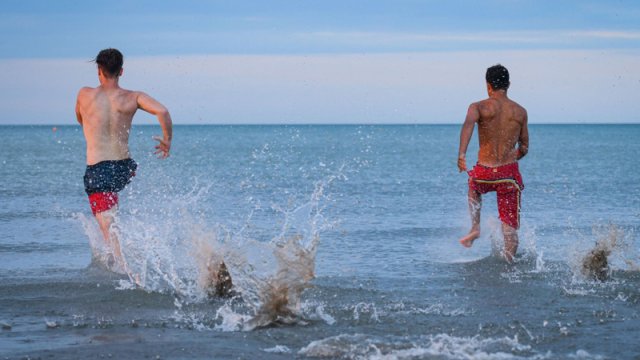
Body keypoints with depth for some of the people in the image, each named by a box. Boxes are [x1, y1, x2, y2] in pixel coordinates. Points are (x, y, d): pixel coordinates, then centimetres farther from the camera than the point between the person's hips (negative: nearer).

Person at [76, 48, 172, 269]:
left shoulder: (85, 95, -1)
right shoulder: (133, 98, -1)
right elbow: (162, 111, -15)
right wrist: (167, 141, 0)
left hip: (97, 170, -4)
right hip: (125, 168, 4)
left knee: (108, 227, -8)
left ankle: (123, 268, -24)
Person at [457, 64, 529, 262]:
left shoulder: (479, 107, -1)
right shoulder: (520, 111, 7)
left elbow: (468, 124, -24)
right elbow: (524, 148, 15)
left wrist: (462, 153, -35)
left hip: (484, 173, 0)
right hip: (510, 174, 0)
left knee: (474, 188, 36)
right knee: (510, 228, 5)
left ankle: (475, 227, 21)